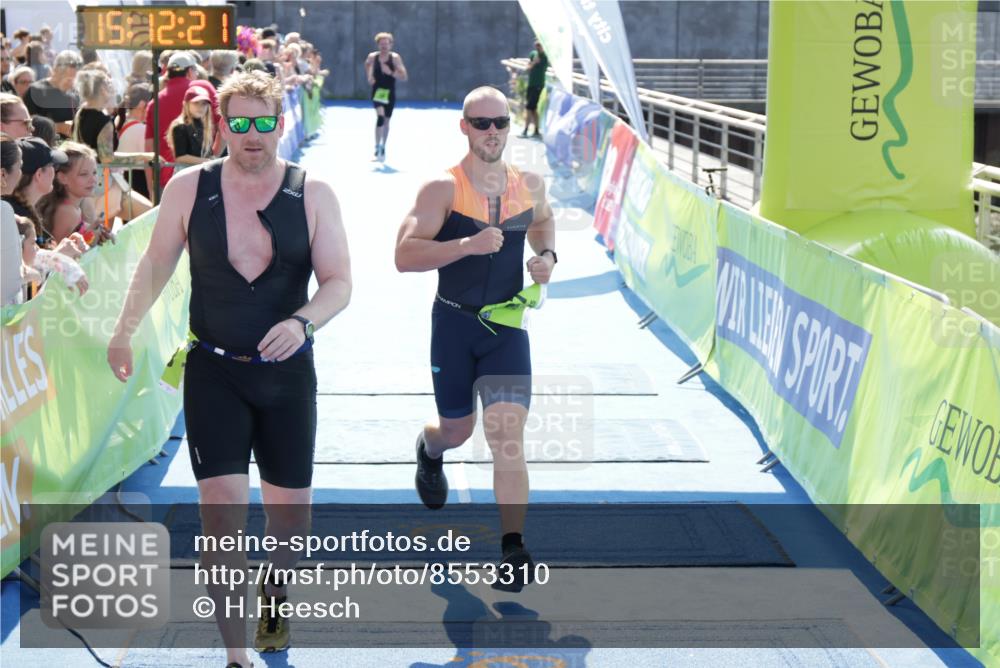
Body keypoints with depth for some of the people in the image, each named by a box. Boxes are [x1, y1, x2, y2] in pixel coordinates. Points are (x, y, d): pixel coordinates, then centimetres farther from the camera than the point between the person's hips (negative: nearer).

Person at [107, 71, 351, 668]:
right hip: (214, 372, -1)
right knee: (222, 503, -13)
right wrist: (125, 331, 14)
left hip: (288, 372, 1)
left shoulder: (312, 194, -5)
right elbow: (157, 264, 10)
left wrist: (302, 322, -26)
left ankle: (275, 590, 44)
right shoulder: (189, 188, -3)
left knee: (290, 503, 11)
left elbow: (339, 283, -8)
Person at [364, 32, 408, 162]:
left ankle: (383, 147, 30)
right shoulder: (372, 57, -4)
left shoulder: (395, 58, -9)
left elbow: (404, 77, -12)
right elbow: (367, 64, 22)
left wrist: (391, 73, -27)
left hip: (389, 93, 1)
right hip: (377, 91, -1)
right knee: (380, 115, -24)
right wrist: (369, 76, 7)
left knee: (386, 121, 13)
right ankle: (377, 146, -25)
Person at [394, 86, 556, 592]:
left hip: (508, 326, 2)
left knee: (507, 434, -11)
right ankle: (429, 449, 54)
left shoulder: (530, 186, 1)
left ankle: (513, 546, -12)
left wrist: (547, 255, 4)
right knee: (457, 430, 15)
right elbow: (404, 256, -22)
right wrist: (468, 244, -33)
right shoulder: (443, 189, -12)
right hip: (454, 324, -1)